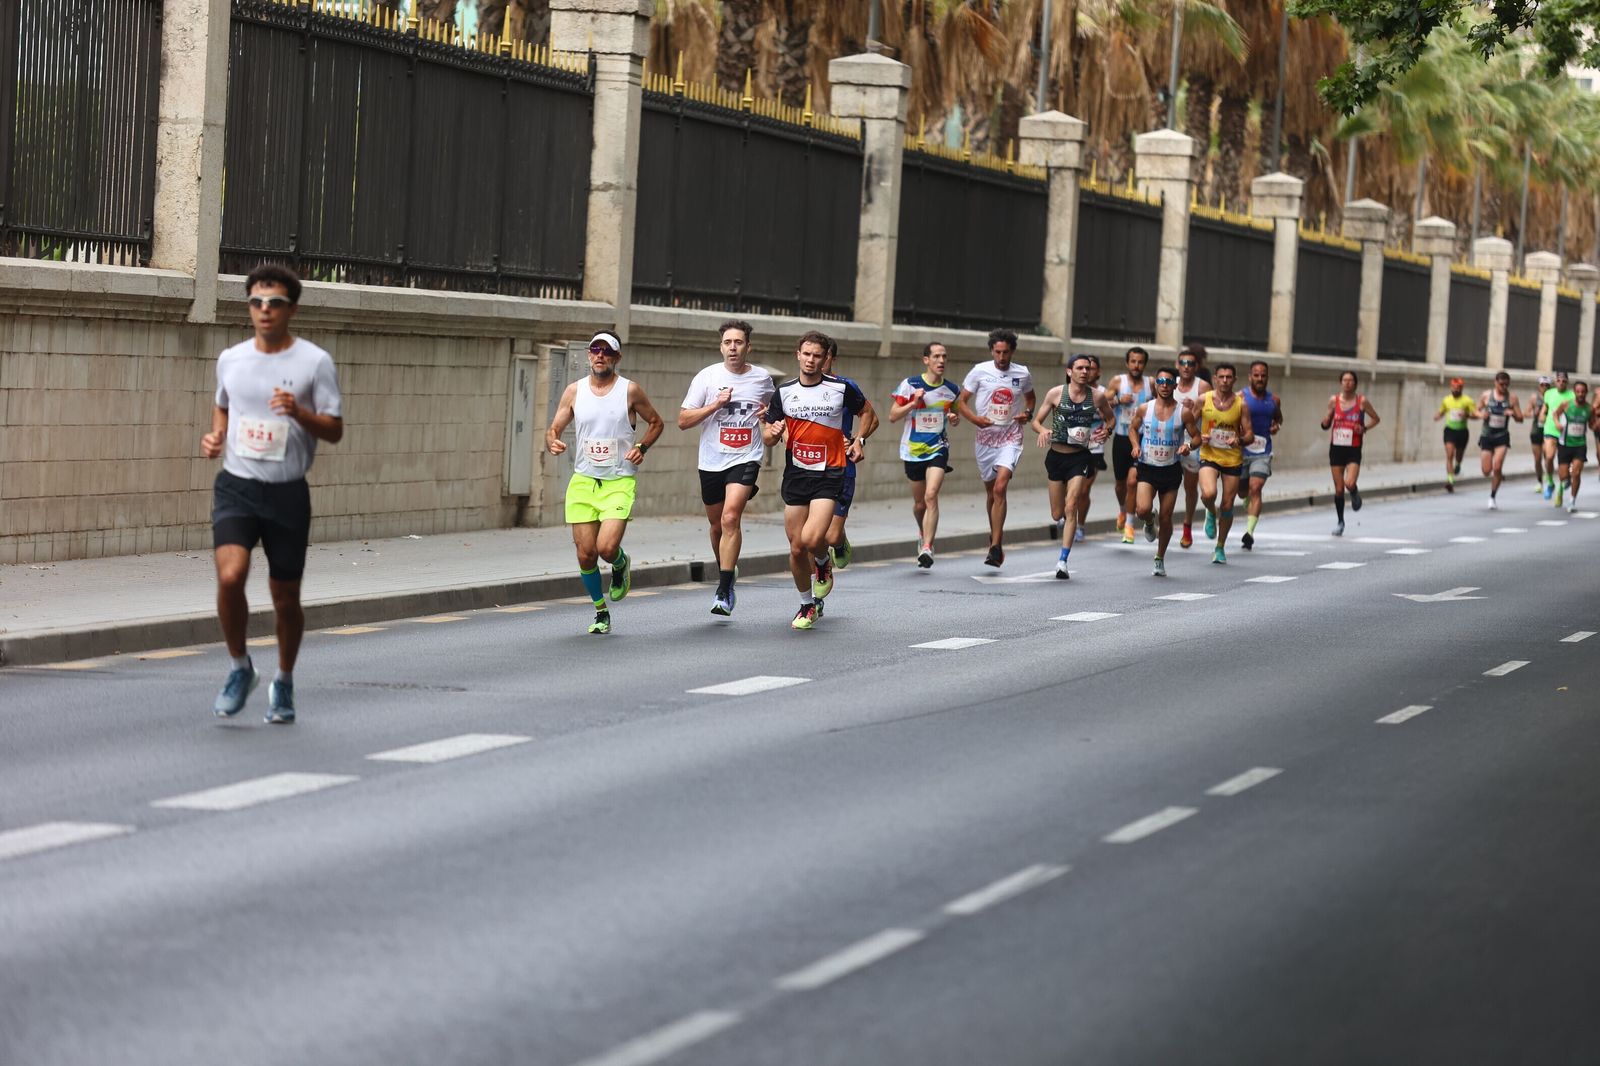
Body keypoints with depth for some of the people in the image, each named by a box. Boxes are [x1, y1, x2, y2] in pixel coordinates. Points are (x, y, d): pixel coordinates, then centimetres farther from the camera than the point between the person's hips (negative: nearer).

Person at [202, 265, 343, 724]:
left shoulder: (314, 362, -4)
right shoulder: (231, 359, 7)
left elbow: (335, 430, -4)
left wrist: (299, 413, -22)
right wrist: (215, 435, 6)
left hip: (288, 493, -1)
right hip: (236, 485, 2)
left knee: (285, 597, 6)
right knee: (230, 577, -20)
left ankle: (283, 683, 29)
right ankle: (240, 669, 3)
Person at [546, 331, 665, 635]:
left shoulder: (630, 391, -2)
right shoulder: (574, 391, 4)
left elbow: (656, 422, 12)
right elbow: (553, 429, 7)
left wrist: (641, 447, -5)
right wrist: (552, 442, -16)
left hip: (619, 482, -3)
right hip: (583, 481, 3)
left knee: (607, 547, -20)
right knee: (585, 554, 0)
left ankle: (621, 565, 18)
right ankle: (601, 611, 21)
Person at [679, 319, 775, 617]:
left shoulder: (762, 379, 3)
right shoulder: (707, 377, -1)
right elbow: (683, 420, -3)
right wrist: (715, 405, -15)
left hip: (745, 460, -2)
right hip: (711, 461, 2)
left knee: (731, 518, -20)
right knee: (717, 525, 14)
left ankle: (724, 594, -20)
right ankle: (725, 577, 40)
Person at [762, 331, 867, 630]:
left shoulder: (841, 388, -3)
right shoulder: (784, 392, 4)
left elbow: (866, 412, 16)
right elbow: (768, 437, 8)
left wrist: (858, 442, 4)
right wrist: (773, 432, -14)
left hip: (829, 474, -3)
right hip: (795, 474, 3)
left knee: (812, 539, -22)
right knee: (796, 548, 4)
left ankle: (823, 563, 15)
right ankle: (808, 605, 24)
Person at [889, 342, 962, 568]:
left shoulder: (952, 390, 3)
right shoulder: (909, 385, -6)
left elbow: (956, 412, 20)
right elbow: (893, 416, -6)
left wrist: (955, 418, -4)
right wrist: (914, 403, -20)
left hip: (938, 449, 0)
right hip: (913, 450, 0)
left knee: (931, 496, -19)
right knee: (919, 503, 11)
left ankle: (927, 547, -22)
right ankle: (923, 533, 42)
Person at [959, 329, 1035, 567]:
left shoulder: (1023, 374, 1)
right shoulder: (980, 371, -3)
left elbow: (1030, 396, 22)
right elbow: (962, 401, 2)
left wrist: (1028, 413, 1)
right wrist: (975, 419, -16)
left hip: (1010, 437, -2)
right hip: (985, 437, 2)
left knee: (1000, 487, -18)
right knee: (991, 491, 13)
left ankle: (995, 548, -20)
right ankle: (995, 536, 35)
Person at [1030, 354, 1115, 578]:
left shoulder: (1097, 396, -3)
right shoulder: (1055, 393, -4)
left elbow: (1111, 417, 15)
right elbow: (1036, 421, 2)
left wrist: (1106, 431, -7)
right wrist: (1043, 430, -21)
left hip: (1080, 457, -1)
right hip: (1056, 456, 1)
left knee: (1070, 508, -17)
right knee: (1057, 514, 9)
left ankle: (1063, 560, -14)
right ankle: (1065, 520, 48)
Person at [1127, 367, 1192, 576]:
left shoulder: (1182, 412, -6)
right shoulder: (1145, 409, -3)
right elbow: (1133, 428, 14)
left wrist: (1188, 445, -19)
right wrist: (1136, 446, -5)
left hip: (1171, 470, 0)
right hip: (1147, 467, 0)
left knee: (1166, 518, 5)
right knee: (1143, 509, -21)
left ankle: (1160, 559, 25)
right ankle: (1150, 521, 19)